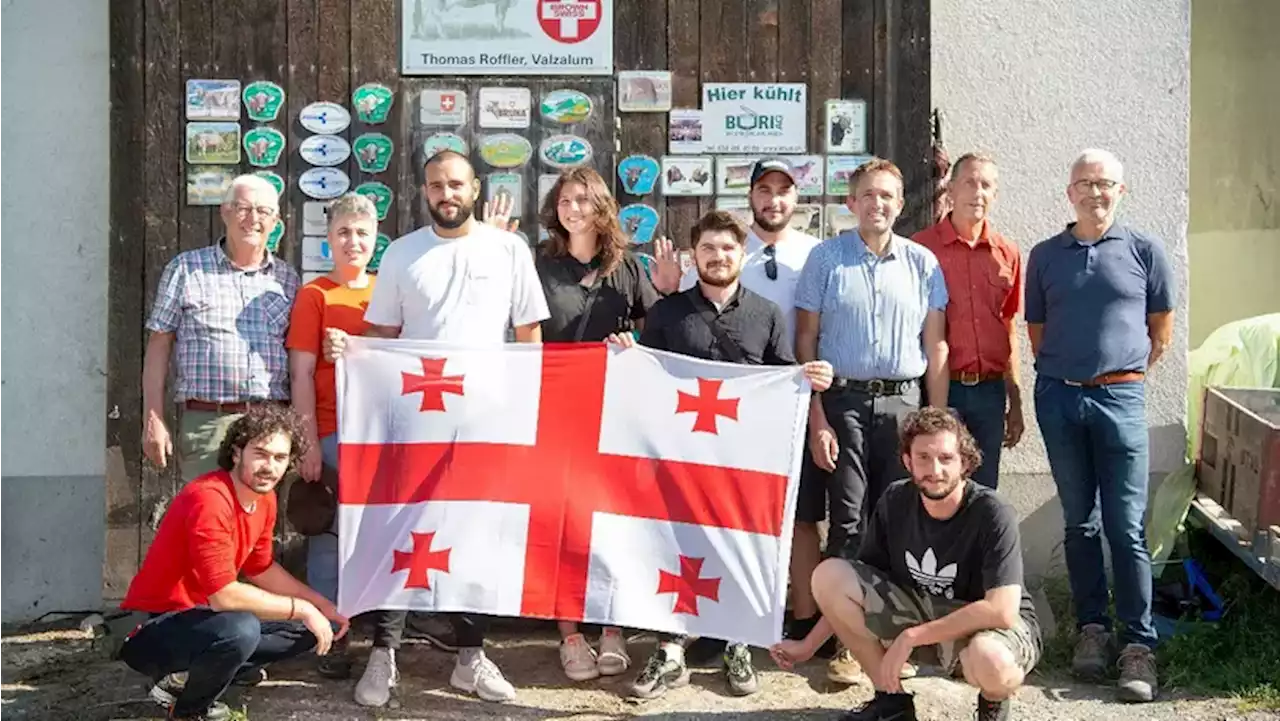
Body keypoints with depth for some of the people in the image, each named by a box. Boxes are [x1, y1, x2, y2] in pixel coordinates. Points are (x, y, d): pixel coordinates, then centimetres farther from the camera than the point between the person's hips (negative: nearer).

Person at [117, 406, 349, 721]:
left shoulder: (265, 498, 1)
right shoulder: (209, 500, -27)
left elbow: (260, 568, 15)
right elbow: (223, 596, -30)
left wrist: (319, 605, 7)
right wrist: (302, 609, -21)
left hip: (206, 615, 9)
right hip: (153, 630, -9)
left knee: (307, 627, 7)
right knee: (241, 629, -37)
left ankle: (197, 674, 6)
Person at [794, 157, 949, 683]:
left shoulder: (922, 263, 8)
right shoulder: (826, 258, 4)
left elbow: (935, 344, 9)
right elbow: (805, 338, 2)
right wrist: (817, 419, -4)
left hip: (904, 402, 2)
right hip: (844, 399, -1)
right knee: (849, 519, -1)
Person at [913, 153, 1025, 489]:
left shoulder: (1007, 254, 9)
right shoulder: (921, 248, -3)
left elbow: (1009, 330, 15)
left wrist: (1015, 402, 14)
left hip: (990, 390, 4)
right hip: (938, 387, -4)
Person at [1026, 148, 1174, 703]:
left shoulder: (1143, 251, 4)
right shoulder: (1045, 256, 8)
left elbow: (1161, 329, 11)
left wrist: (1127, 372, 9)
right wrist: (1061, 373, 8)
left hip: (1120, 397, -2)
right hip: (1059, 397, 2)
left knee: (1126, 527, -2)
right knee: (1080, 522, 10)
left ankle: (1139, 644, 3)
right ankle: (1092, 628, 19)